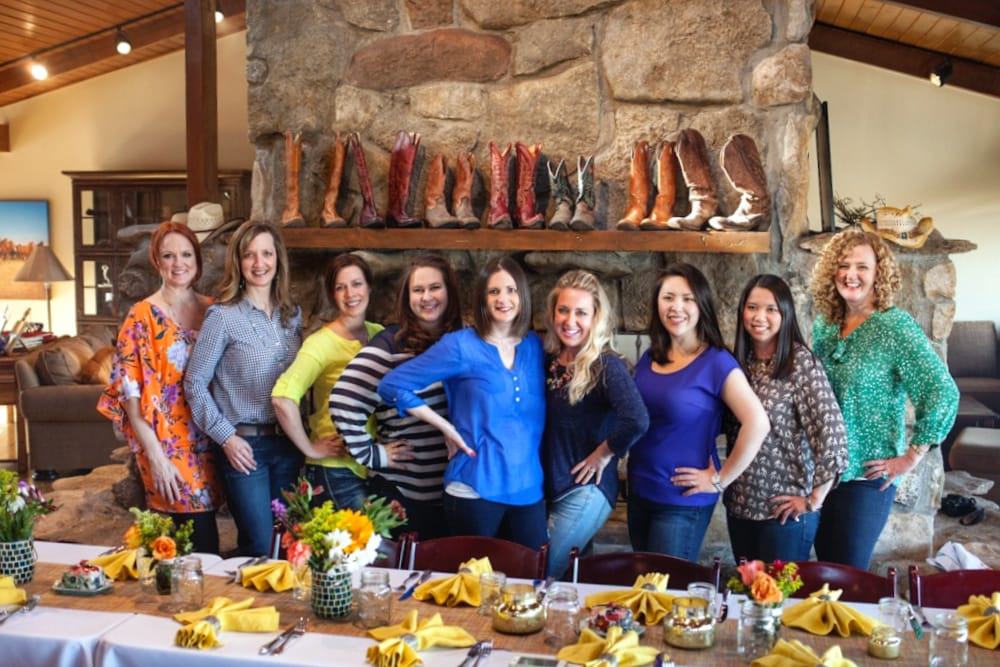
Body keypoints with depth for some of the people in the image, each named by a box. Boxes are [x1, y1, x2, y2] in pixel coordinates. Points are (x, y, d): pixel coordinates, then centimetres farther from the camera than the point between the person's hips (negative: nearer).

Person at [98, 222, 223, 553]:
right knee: (200, 541, -4)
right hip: (168, 446, -4)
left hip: (208, 441, 4)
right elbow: (129, 389, -9)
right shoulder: (143, 316, -5)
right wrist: (154, 453, -15)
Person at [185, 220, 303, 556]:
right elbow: (195, 382, -8)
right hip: (245, 446, -5)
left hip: (288, 443, 5)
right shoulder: (223, 316, -9)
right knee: (261, 548, 0)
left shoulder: (292, 314, 7)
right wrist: (225, 437, -11)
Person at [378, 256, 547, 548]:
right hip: (475, 490, -4)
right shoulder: (460, 345, -7)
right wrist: (447, 428, -6)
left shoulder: (535, 346, 7)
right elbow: (392, 385, -7)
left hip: (529, 489, 4)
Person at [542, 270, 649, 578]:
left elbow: (637, 421, -32)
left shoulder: (606, 365, -18)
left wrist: (604, 453, -18)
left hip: (586, 490, -6)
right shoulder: (551, 359, 2)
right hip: (553, 487, 6)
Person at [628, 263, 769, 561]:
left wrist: (721, 479, -17)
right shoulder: (649, 357, 4)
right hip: (639, 492, 6)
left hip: (684, 501, -6)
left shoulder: (716, 362, -14)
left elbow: (757, 424, -22)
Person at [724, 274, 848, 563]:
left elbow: (832, 434, -17)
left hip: (784, 511, -5)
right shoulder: (738, 361, 3)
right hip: (739, 506, 5)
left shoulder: (801, 362, -13)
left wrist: (813, 500, -13)